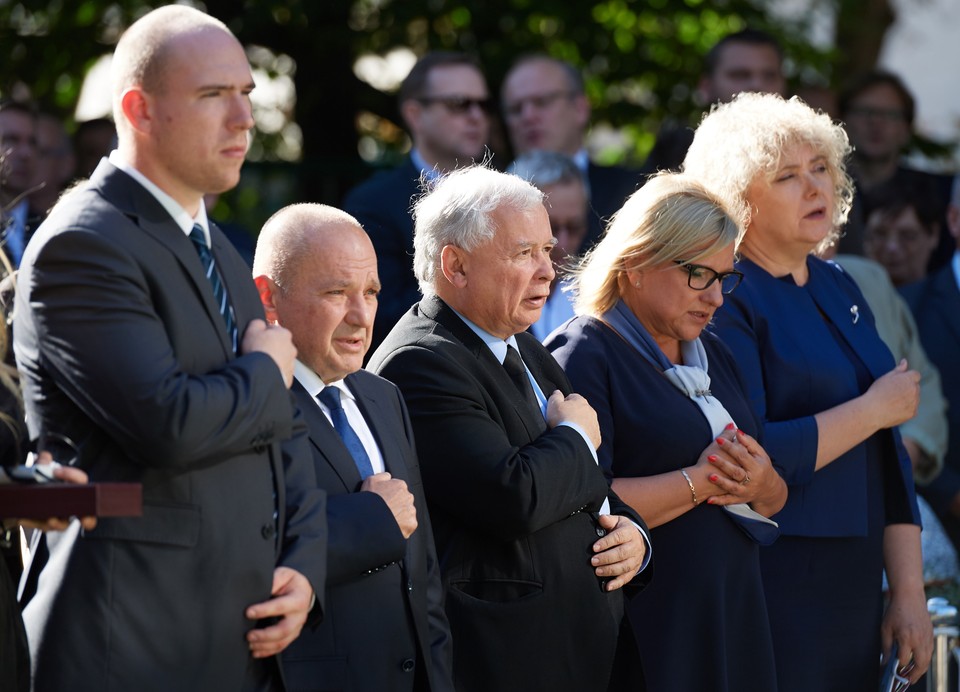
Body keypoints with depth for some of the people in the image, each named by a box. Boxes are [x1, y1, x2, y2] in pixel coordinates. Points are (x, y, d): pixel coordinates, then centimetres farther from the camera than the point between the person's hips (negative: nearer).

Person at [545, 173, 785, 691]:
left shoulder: (712, 356, 17)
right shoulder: (584, 355, -9)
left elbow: (777, 501, 18)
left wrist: (762, 485, -6)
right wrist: (700, 481, -14)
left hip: (733, 622, 8)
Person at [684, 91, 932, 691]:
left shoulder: (839, 291, 12)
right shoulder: (725, 299, -11)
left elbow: (888, 460, 13)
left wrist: (910, 593, 7)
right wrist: (874, 409, -12)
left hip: (854, 590, 7)